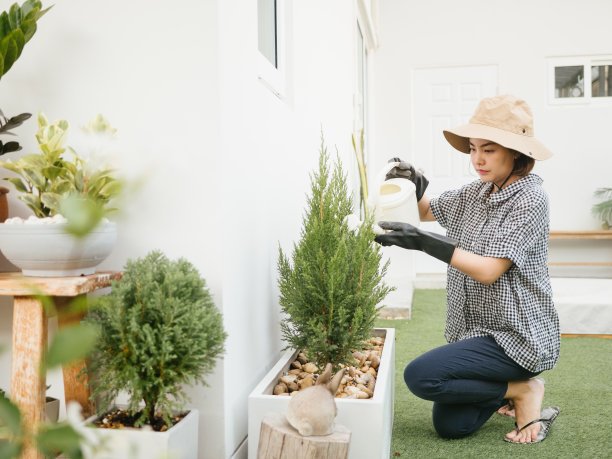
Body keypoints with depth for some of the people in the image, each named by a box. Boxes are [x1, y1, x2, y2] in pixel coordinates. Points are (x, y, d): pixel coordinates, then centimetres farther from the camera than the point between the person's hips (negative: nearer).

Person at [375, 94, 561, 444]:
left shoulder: (530, 199, -16)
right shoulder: (476, 193, 7)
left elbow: (489, 271, -24)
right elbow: (427, 212, 19)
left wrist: (424, 242, -31)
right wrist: (416, 184, -4)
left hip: (518, 335, -7)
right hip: (478, 329, 8)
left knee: (420, 376, -23)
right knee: (450, 426, 3)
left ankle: (524, 390, -3)